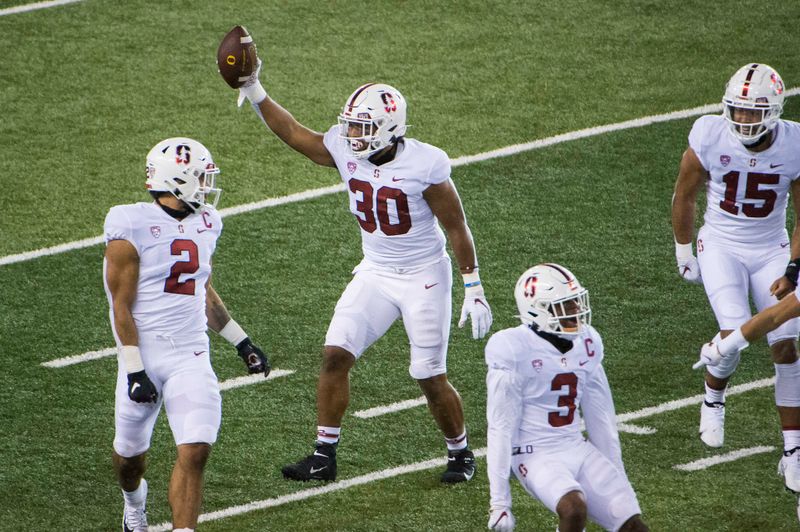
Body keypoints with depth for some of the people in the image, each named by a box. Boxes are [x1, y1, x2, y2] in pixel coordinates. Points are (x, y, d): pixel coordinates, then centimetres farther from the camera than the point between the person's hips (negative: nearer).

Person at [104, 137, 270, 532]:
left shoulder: (203, 223, 8)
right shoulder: (132, 228, -13)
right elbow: (121, 307, -12)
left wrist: (242, 343, 22)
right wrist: (135, 372, -15)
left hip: (192, 358, 4)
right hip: (146, 358, -4)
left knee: (195, 452, -13)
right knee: (129, 453, 14)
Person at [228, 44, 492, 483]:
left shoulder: (424, 165, -22)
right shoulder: (346, 150, -7)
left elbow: (456, 229, -14)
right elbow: (293, 132, 8)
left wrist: (473, 289, -11)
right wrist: (253, 91, 0)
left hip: (424, 277, -5)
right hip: (374, 274, 5)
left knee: (430, 377, 0)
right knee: (336, 355, -6)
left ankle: (460, 453, 24)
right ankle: (324, 456, 2)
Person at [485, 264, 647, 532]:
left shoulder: (585, 344, 6)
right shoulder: (515, 352, -14)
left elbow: (601, 419, 14)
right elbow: (501, 429, -13)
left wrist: (618, 478, 16)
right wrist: (499, 501, -13)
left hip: (578, 450, 6)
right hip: (537, 456, -6)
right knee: (575, 509, -34)